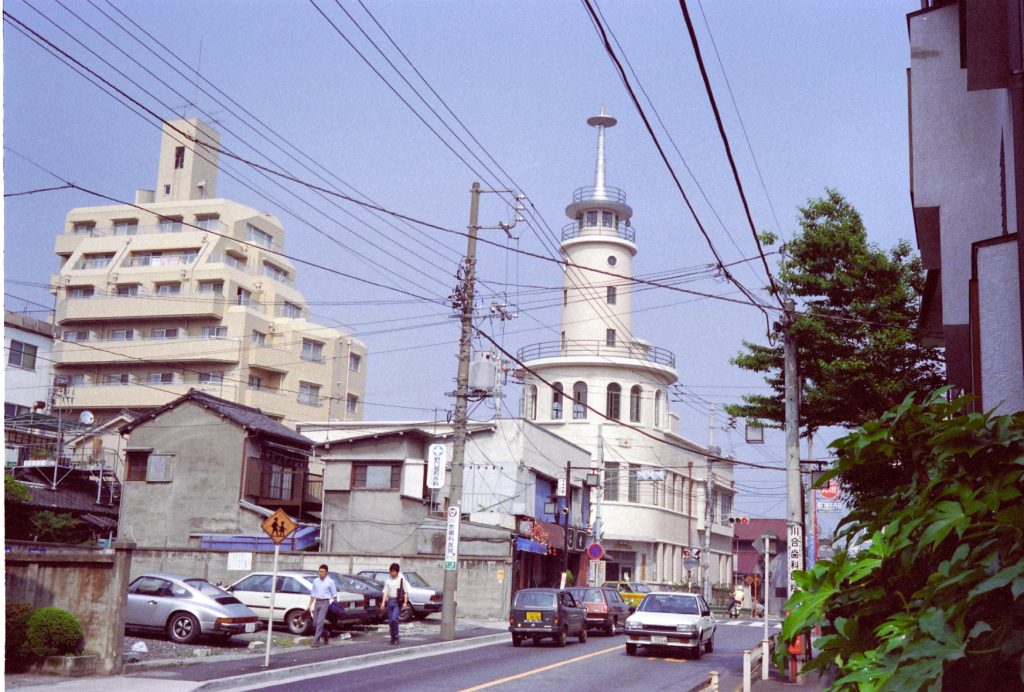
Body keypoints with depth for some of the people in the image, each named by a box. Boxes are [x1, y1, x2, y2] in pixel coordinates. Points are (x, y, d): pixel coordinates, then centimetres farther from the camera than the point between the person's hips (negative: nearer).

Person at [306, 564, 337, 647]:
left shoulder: (330, 582, -1)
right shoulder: (315, 581, 11)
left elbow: (334, 595, 1)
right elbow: (312, 594, 16)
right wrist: (309, 606, 12)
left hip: (324, 603, -5)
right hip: (316, 602, 5)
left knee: (320, 622, -13)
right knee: (315, 622, 7)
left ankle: (316, 641, -11)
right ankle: (325, 633, 32)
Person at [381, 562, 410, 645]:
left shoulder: (401, 579, -1)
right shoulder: (388, 580, 7)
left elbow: (405, 592, 0)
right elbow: (385, 592, 5)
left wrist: (405, 602, -8)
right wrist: (383, 602, -5)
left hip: (398, 601, -4)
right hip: (390, 600, 4)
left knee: (394, 619, -17)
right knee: (390, 620, 6)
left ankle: (396, 637, -7)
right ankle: (393, 637, 18)